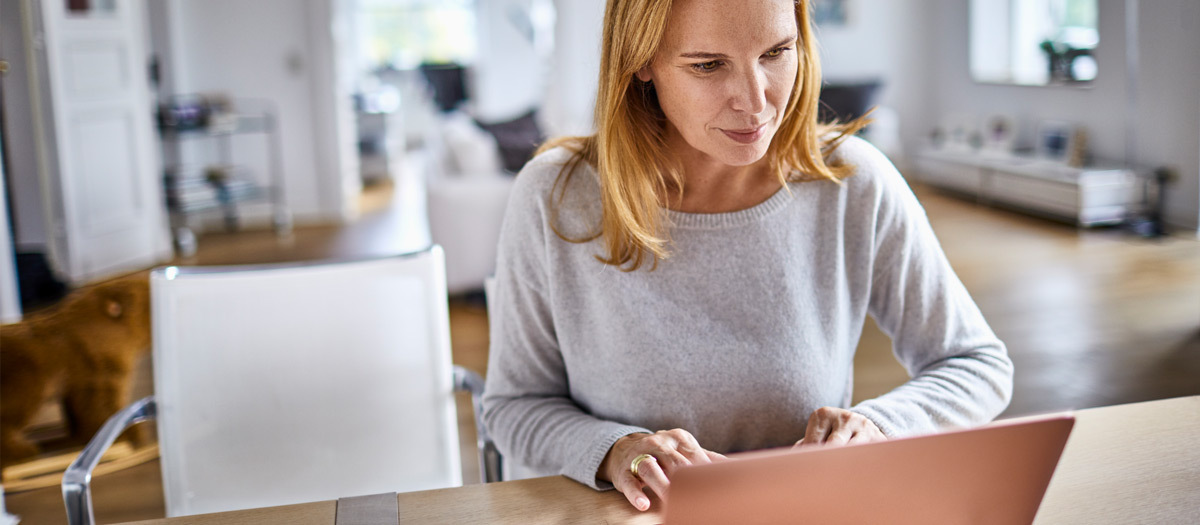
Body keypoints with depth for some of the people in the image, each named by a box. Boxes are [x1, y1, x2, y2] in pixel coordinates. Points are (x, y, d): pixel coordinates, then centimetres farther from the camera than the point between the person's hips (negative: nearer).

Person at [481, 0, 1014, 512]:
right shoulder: (554, 199, -11)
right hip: (633, 516, 0)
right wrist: (614, 450, -21)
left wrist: (876, 425, -17)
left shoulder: (855, 185, -8)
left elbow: (980, 364, 2)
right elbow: (514, 405, -1)